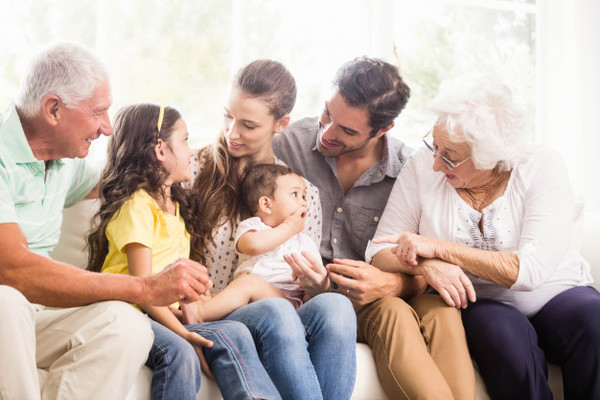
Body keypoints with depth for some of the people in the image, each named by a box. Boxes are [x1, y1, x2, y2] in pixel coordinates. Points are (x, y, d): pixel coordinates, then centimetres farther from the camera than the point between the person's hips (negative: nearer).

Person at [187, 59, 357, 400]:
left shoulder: (304, 192, 13)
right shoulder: (198, 170, 7)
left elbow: (312, 290, 14)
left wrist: (318, 284, -11)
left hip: (285, 319, 2)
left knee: (334, 306, -34)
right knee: (276, 312, -37)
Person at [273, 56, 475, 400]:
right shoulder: (292, 143, -1)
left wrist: (389, 284, -26)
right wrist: (290, 260, -19)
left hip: (374, 300, 2)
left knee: (441, 311, -31)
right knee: (393, 312, -33)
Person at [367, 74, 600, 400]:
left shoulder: (542, 167, -12)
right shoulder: (423, 167, -7)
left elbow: (530, 271, -22)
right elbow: (380, 251, -6)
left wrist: (437, 247, -24)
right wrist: (427, 265, -28)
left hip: (555, 296, 0)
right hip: (479, 303, 0)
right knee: (506, 334, -34)